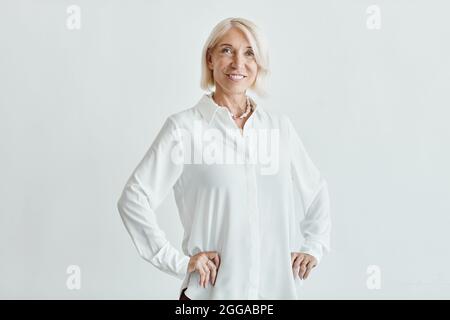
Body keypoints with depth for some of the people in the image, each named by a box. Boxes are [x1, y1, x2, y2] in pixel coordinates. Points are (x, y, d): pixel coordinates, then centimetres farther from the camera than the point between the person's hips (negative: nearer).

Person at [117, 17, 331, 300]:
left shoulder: (279, 126, 5)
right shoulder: (185, 126, -8)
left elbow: (316, 190, 18)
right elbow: (133, 199, -10)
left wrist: (313, 247, 8)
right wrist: (178, 262, -12)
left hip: (278, 288, 4)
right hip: (213, 290, -4)